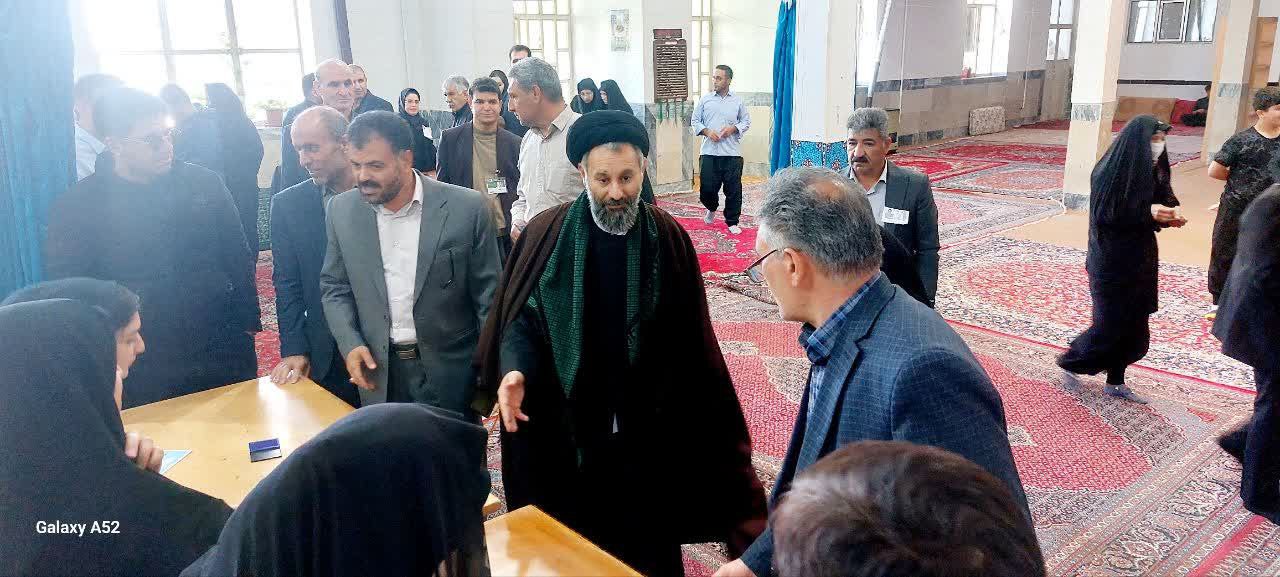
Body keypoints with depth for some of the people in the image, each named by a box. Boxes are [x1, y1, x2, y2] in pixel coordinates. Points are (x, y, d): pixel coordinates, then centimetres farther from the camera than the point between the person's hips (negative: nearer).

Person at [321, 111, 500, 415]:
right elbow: (334, 287, 9)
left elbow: (488, 295, -7)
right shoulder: (342, 210, -1)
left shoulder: (467, 208, -12)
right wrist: (350, 344, -6)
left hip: (450, 371, -2)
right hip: (377, 371, 3)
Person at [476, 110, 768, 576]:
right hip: (564, 426, 0)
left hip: (647, 427, 1)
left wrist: (699, 426, 0)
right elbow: (522, 316, -3)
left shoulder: (668, 238, -4)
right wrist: (516, 369, -24)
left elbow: (689, 341, 1)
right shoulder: (547, 234, -7)